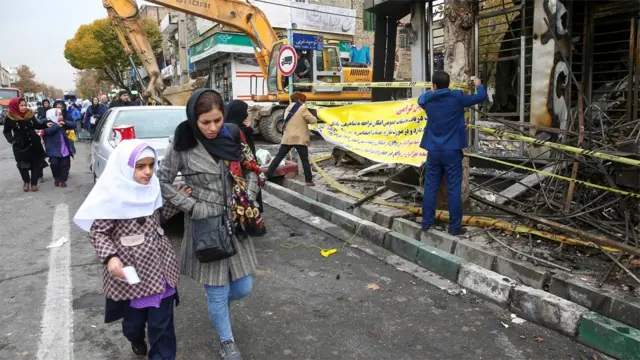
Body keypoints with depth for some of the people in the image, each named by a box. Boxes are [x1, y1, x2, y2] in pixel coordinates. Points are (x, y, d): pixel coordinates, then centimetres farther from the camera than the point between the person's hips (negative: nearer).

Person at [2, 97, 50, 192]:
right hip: (20, 145, -2)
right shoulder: (10, 117, -8)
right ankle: (26, 181, 29)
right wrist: (12, 140, -12)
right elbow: (6, 131, 2)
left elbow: (36, 125, 11)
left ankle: (34, 183, 16)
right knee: (22, 164, 6)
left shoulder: (30, 114, -2)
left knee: (36, 163, 4)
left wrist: (46, 125, -4)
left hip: (33, 143, 2)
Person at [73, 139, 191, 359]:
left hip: (160, 265, 4)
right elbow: (97, 232, -12)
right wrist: (110, 257, -27)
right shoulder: (112, 196, -16)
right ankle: (137, 340, 53)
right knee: (134, 318, 20)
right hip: (129, 269, -3)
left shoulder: (151, 188, 1)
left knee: (162, 324, 6)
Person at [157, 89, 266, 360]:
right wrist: (193, 206, -13)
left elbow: (253, 171, 8)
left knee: (243, 287, 12)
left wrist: (246, 200, -5)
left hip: (236, 223, 4)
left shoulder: (232, 136, -2)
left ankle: (216, 306, 48)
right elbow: (162, 182, -5)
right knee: (218, 293, 7)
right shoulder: (182, 146, -12)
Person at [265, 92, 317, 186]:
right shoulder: (302, 109, -4)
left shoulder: (288, 109, 16)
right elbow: (313, 120, -8)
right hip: (300, 139, -5)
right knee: (305, 160, 3)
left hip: (287, 138, 5)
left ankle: (267, 175, 6)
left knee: (278, 157, 8)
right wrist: (307, 119, 13)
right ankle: (309, 180, 6)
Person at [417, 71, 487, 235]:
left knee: (430, 187, 10)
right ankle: (455, 226, 8)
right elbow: (481, 97, 4)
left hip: (433, 151, 3)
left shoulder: (427, 99, 1)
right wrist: (478, 85, 24)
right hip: (452, 151, -3)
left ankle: (426, 222, 18)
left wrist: (433, 92, 38)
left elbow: (421, 98, 26)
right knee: (454, 188, 3)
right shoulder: (457, 97, -7)